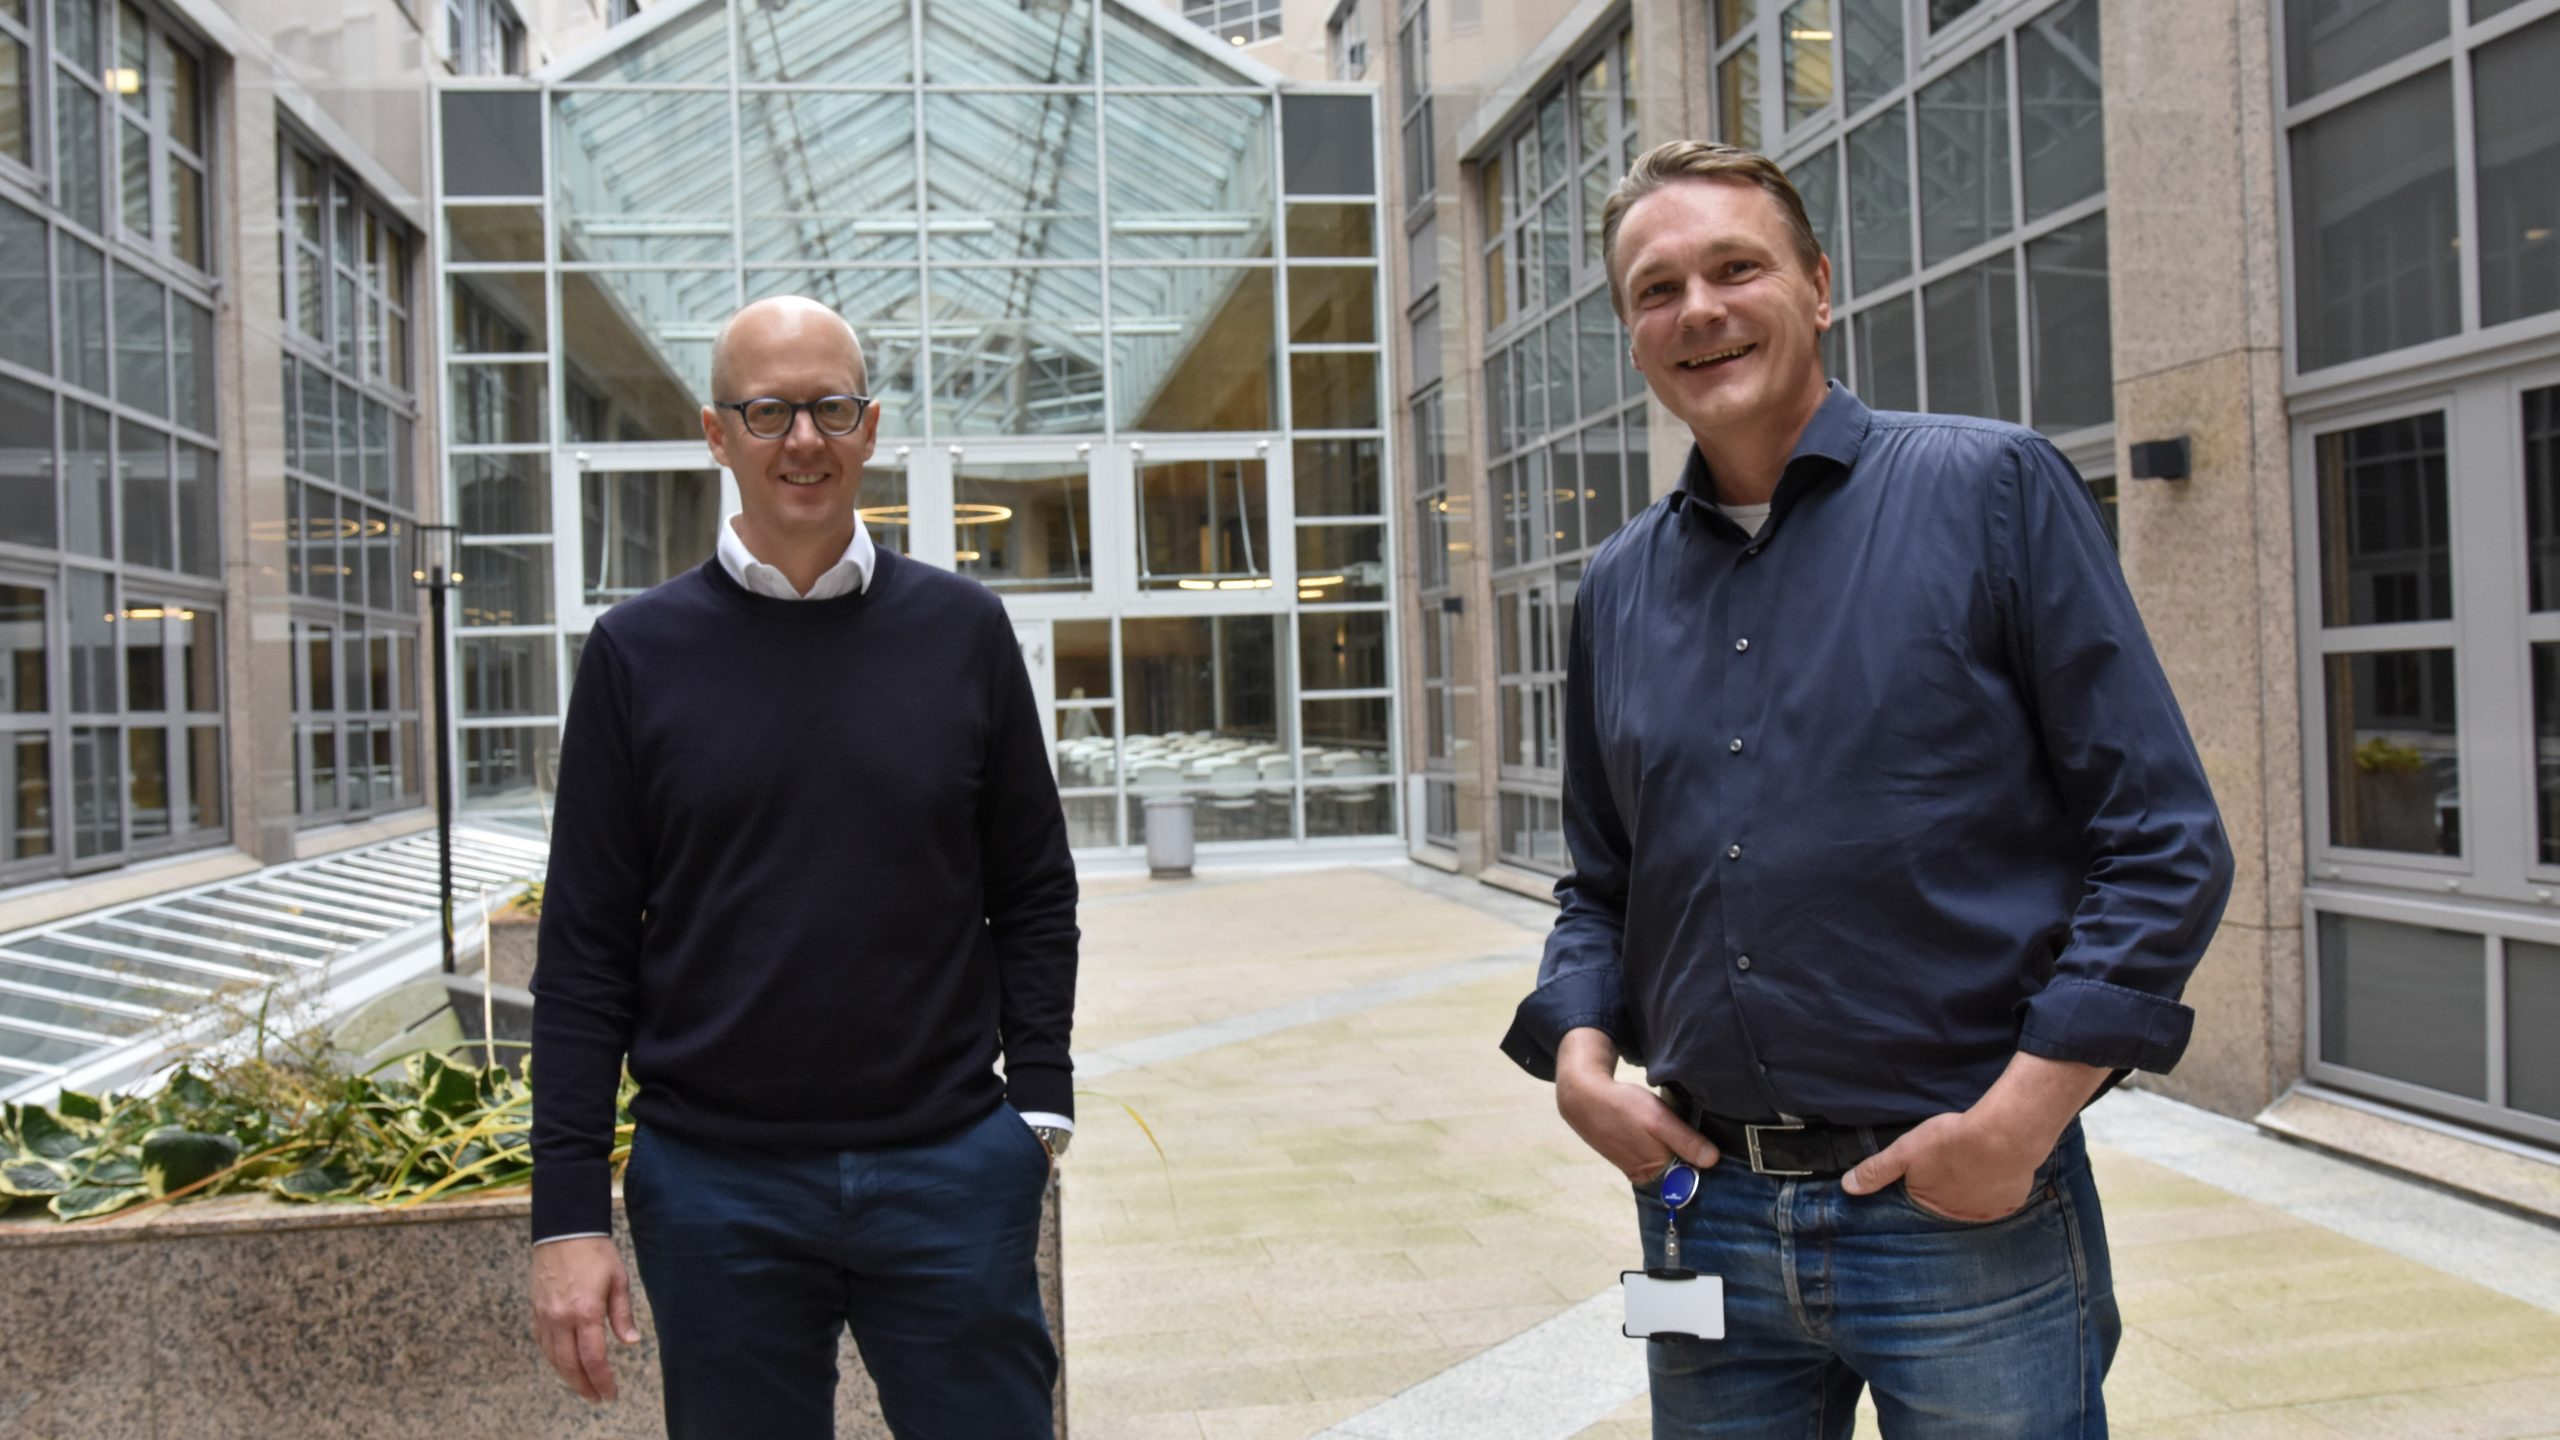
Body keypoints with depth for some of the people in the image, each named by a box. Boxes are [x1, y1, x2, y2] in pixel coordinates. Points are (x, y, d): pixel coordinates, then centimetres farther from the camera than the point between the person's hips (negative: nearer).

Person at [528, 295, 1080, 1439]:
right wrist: (569, 1213, -3)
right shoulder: (638, 651, 2)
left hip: (950, 1168, 1)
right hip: (716, 1183, 0)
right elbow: (584, 952, 2)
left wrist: (1038, 1108, -1)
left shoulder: (962, 630, 4)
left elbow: (1034, 894, 8)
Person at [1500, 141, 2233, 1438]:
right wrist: (1580, 1059, 0)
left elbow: (2163, 840, -7)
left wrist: (2025, 1112, -14)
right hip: (1705, 1205, 4)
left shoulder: (1991, 489, -4)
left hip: (1968, 1216, -4)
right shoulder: (1617, 589, 9)